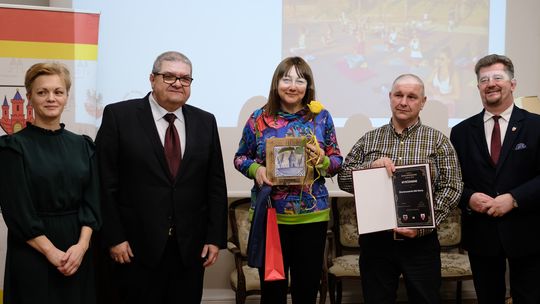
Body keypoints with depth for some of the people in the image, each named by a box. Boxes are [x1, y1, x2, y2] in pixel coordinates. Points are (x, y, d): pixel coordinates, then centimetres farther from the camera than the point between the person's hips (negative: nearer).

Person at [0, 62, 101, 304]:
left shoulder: (83, 145, 7)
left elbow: (92, 201, 3)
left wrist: (81, 245, -11)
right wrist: (51, 252, -15)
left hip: (78, 253, 4)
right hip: (32, 255, -3)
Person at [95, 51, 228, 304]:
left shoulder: (205, 122, 8)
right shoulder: (119, 115, -3)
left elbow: (216, 185, 8)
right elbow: (105, 183, -5)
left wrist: (215, 237, 2)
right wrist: (113, 238, -8)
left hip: (191, 248, 3)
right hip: (137, 247, -3)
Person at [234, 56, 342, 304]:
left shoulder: (321, 117, 2)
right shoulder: (259, 118, 1)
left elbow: (337, 161, 6)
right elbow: (240, 157, 8)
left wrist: (323, 161, -15)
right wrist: (255, 169, -12)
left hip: (312, 216, 1)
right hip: (269, 214, 0)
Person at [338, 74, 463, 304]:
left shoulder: (438, 141, 3)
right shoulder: (369, 140, 8)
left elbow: (451, 187, -4)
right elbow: (343, 179, 5)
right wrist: (372, 166, -14)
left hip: (421, 241, -1)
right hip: (375, 240, 2)